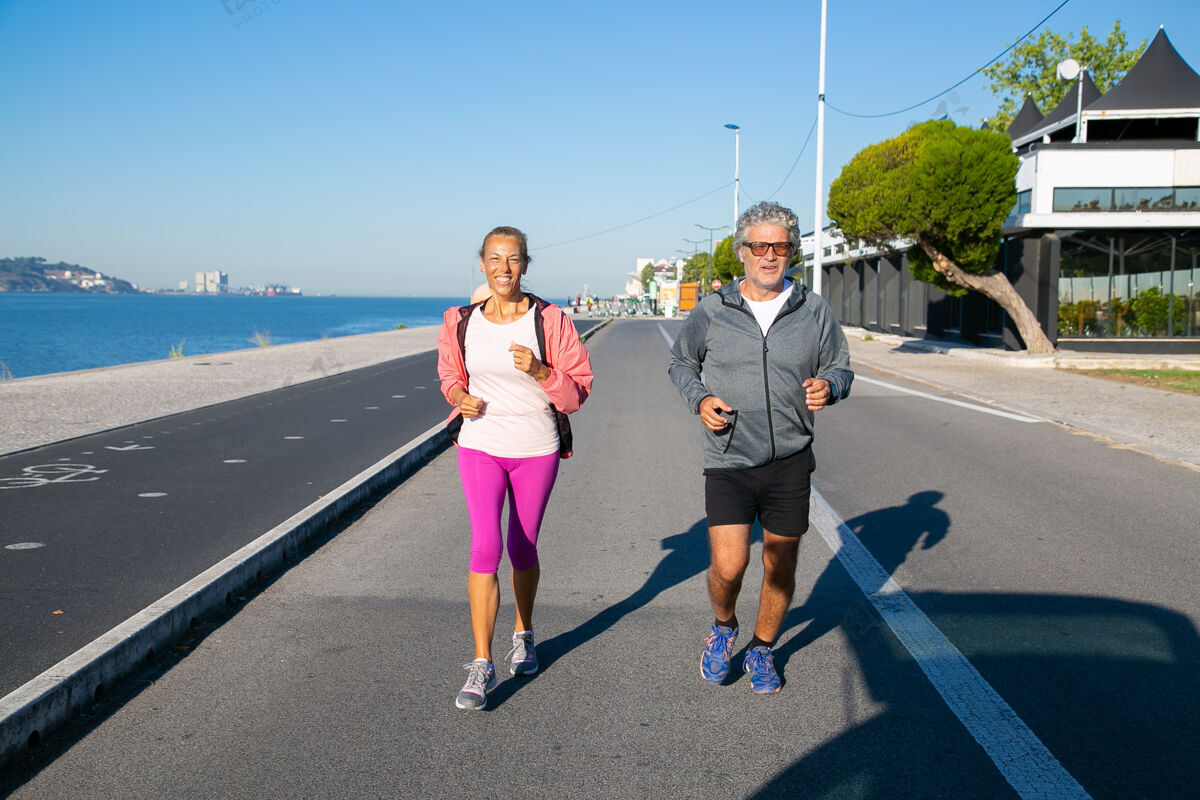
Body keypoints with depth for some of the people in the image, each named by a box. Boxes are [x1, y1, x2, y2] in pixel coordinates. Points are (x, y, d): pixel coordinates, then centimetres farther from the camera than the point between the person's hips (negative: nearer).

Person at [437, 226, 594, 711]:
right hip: (480, 446, 0)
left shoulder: (550, 320, -7)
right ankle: (481, 665, -7)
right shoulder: (461, 322, 0)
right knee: (485, 547, -13)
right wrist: (459, 395, -4)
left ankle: (523, 636, 38)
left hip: (537, 450, 0)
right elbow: (450, 372, 18)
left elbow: (577, 390, -6)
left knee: (523, 549, 13)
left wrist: (539, 370, -23)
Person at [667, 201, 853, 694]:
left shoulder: (814, 313, 2)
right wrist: (700, 400, -7)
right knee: (728, 566, -11)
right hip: (728, 462, -1)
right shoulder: (712, 311, 0)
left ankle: (762, 650, 34)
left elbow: (840, 369, 12)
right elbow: (680, 363, 13)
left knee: (780, 568, 10)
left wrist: (827, 386, -12)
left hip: (790, 462, 2)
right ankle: (723, 627, 23)